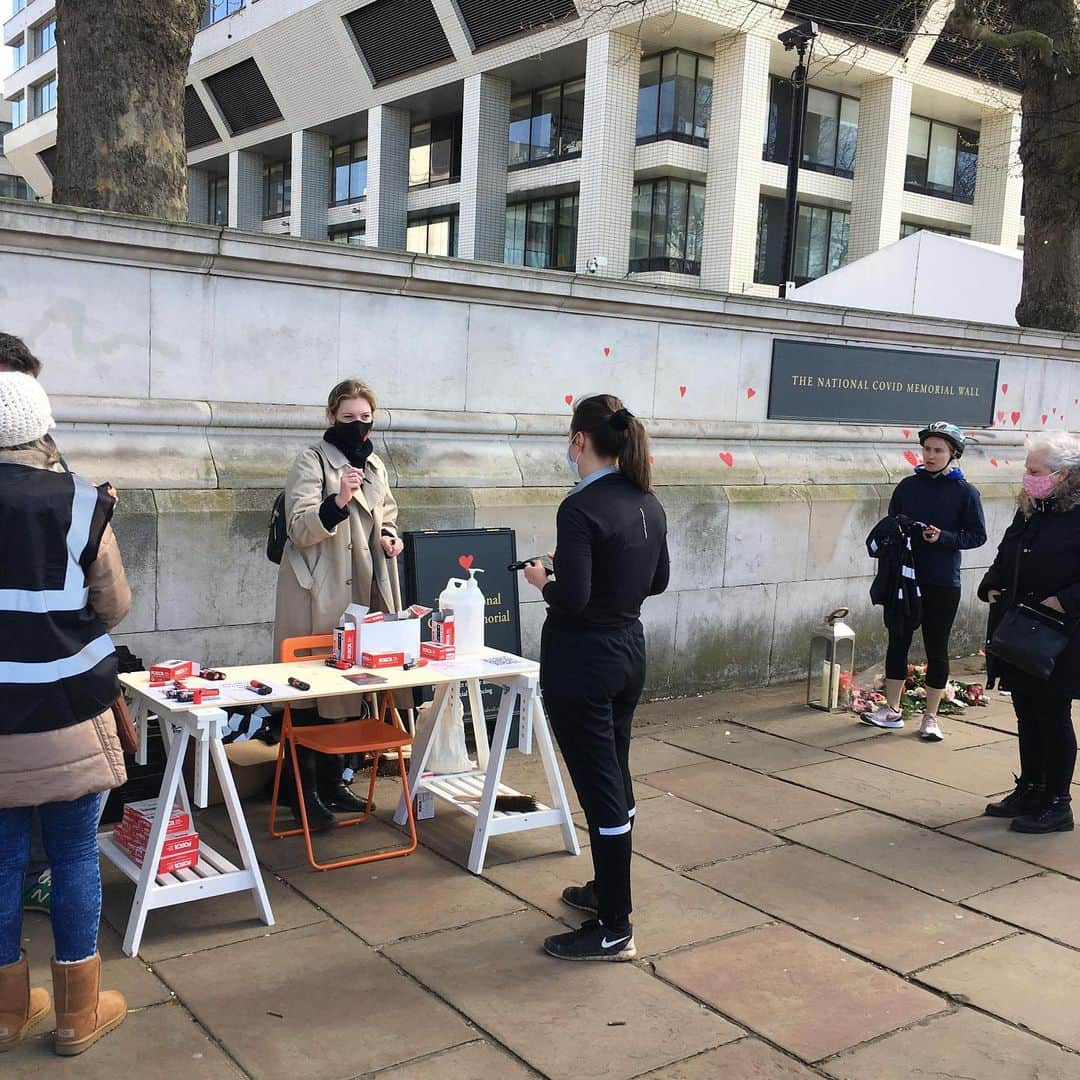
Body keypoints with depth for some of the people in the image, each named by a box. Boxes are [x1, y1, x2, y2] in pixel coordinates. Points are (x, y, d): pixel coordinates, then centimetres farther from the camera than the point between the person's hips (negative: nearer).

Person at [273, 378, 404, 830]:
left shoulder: (375, 464, 13)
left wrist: (388, 535, 5)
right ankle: (304, 791, 7)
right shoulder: (311, 461, -8)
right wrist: (338, 500, -34)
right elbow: (299, 529, -17)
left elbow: (386, 513, 27)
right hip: (317, 594, -7)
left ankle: (332, 781, 25)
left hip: (359, 590, 7)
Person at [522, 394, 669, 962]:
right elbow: (656, 581, 14)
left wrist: (542, 579, -5)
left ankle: (614, 930, 9)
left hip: (582, 662, -8)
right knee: (615, 778, 21)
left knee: (600, 788, -1)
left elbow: (572, 599, -23)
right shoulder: (648, 502, 5)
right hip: (629, 652, 9)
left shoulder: (581, 508, -20)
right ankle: (607, 888, 38)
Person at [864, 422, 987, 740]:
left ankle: (931, 717, 16)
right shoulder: (908, 485, 5)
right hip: (904, 578, 3)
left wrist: (942, 537, -17)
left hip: (942, 584, -3)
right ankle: (891, 710, 19)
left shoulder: (965, 492, -3)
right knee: (898, 641, 8)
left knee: (936, 648, 5)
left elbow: (977, 535, -2)